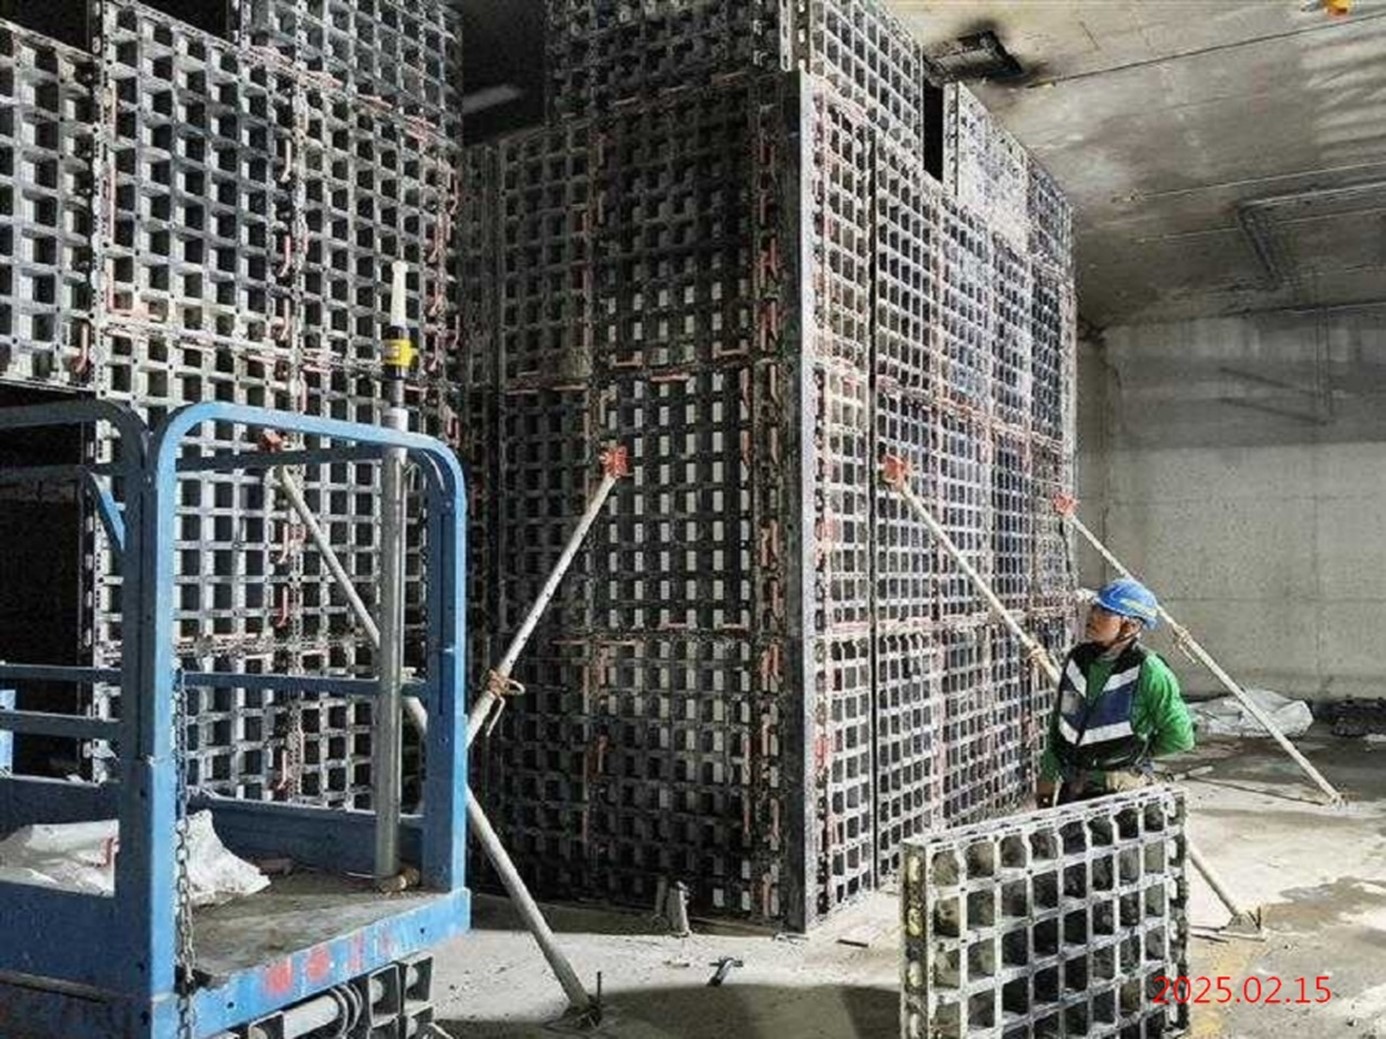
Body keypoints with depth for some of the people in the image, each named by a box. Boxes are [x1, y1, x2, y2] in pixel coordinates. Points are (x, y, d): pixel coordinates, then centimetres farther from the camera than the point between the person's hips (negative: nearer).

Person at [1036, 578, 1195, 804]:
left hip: (1120, 789, -6)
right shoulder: (1078, 658, 4)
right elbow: (1059, 723, 14)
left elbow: (1179, 736, -5)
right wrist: (1047, 778, 14)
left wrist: (1139, 753, 7)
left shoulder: (1147, 671, -13)